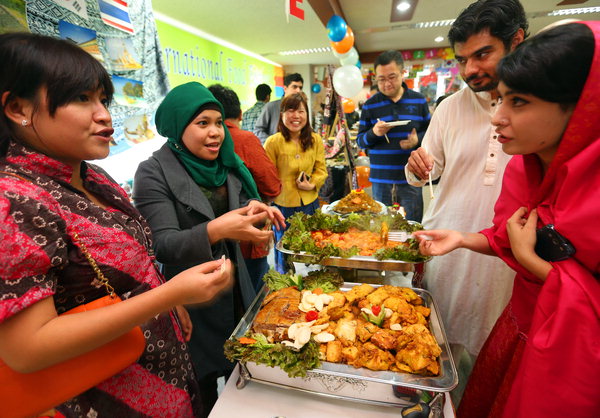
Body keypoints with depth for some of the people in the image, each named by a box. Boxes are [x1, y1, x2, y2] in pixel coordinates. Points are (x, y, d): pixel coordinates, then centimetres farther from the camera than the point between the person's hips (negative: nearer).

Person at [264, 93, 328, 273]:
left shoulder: (315, 140, 2)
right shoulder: (273, 142, -11)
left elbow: (321, 169, 5)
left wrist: (312, 184, -12)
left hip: (310, 203, 4)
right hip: (283, 205, -3)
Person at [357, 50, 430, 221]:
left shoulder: (419, 100, 6)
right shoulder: (370, 105, 4)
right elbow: (360, 141, 4)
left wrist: (418, 139, -11)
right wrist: (374, 133, -16)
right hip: (381, 178, 0)